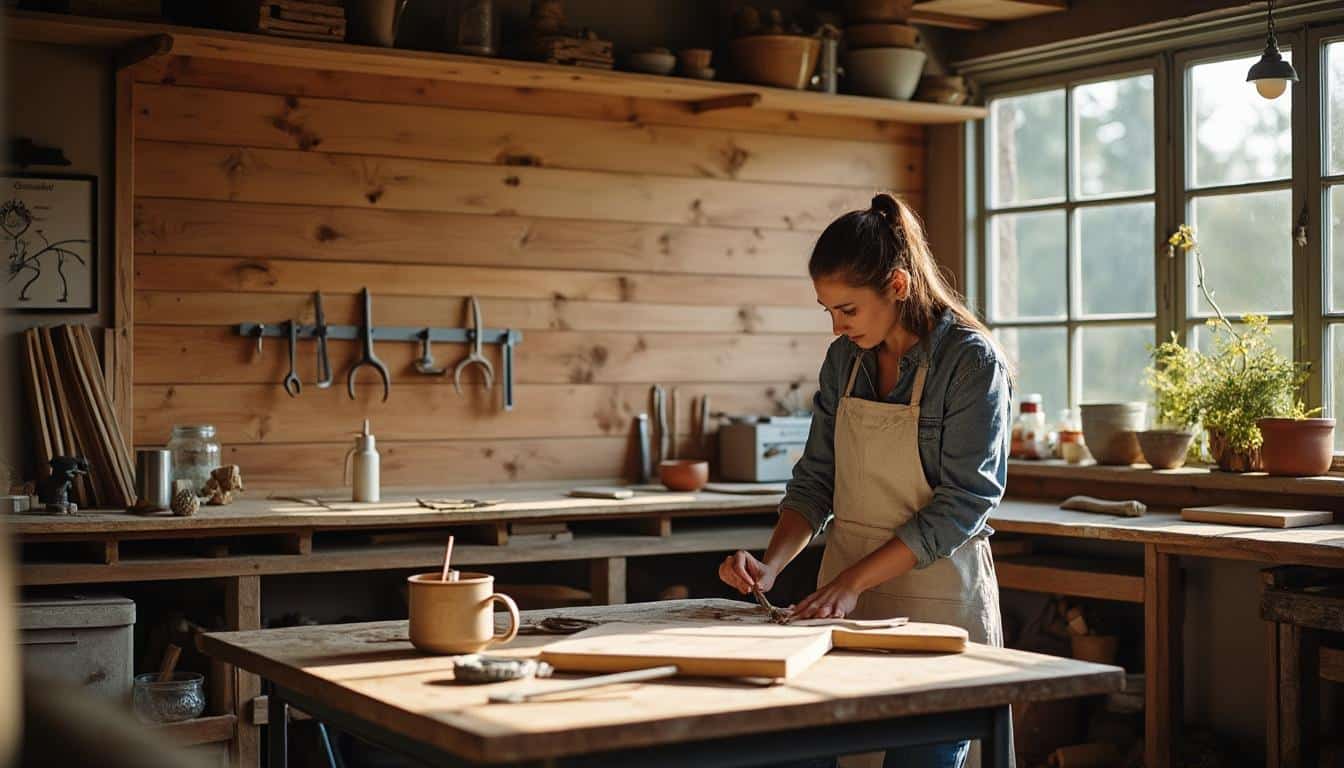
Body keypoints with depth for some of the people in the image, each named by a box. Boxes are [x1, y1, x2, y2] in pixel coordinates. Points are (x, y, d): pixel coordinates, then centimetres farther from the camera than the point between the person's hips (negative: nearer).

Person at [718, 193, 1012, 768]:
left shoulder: (972, 362, -12)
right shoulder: (844, 360, 7)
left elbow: (962, 503, -16)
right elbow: (815, 479, 9)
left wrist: (856, 579, -21)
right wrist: (771, 565, -8)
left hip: (937, 598, -5)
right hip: (845, 592, 5)